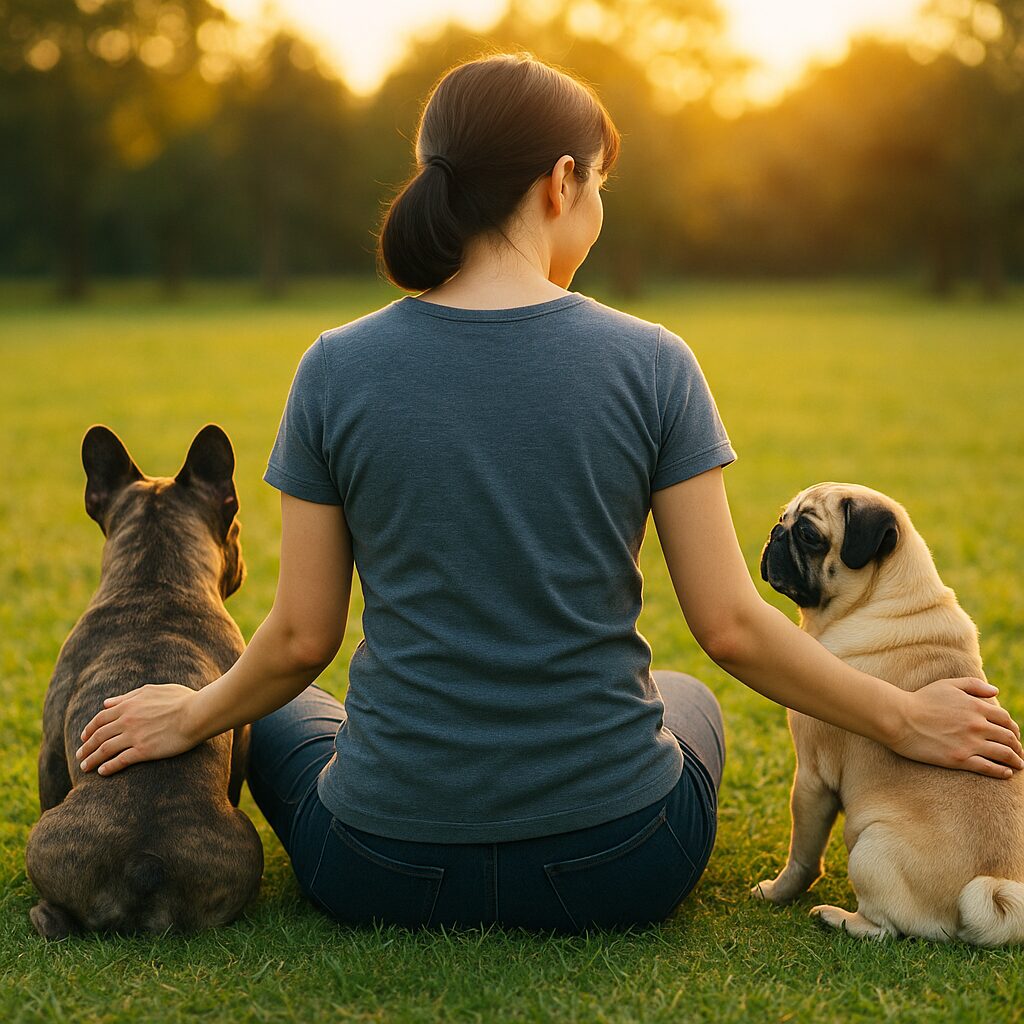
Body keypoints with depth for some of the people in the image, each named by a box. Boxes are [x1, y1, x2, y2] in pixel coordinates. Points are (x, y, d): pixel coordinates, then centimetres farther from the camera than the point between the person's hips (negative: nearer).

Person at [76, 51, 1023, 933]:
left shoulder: (336, 370, -9)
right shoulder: (651, 364, -11)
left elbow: (302, 638, -3)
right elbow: (730, 626, -8)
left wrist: (195, 717, 17)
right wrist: (905, 720, 6)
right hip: (615, 870, 0)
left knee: (281, 716, 35)